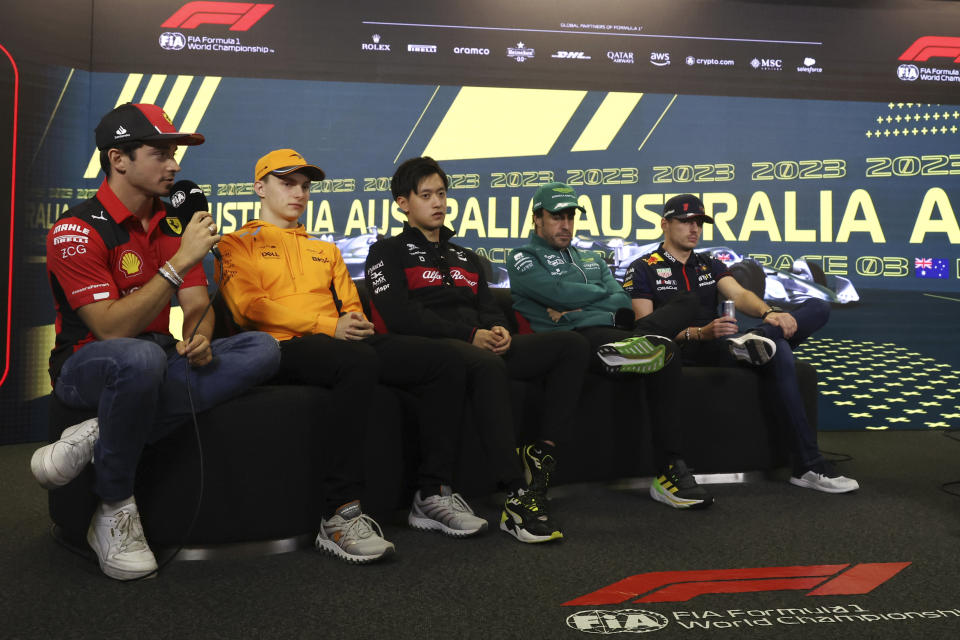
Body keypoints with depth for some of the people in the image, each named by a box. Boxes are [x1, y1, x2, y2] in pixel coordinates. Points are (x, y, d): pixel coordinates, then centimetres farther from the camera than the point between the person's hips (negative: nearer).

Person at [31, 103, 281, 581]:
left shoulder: (175, 224, 5)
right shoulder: (78, 231, -14)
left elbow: (197, 306, 6)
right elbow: (113, 329, -24)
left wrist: (198, 337, -18)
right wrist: (181, 261, -28)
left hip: (157, 362, 7)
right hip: (88, 368, -6)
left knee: (262, 350, -18)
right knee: (141, 357, -42)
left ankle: (96, 440, -20)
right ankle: (114, 511, -19)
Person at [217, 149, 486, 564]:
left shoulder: (325, 249, 32)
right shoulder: (238, 244, 13)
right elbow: (248, 307, -4)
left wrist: (357, 323, -1)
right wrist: (328, 326, -13)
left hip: (343, 342, 6)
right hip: (283, 346, -6)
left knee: (441, 360, -15)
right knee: (358, 360, -40)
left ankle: (433, 495, -12)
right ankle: (340, 515, -37)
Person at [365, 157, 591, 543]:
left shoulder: (465, 258, 31)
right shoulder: (388, 253, 11)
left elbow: (490, 308, 21)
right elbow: (400, 316, -6)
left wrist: (499, 330, -6)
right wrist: (470, 335, -13)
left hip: (482, 347, 7)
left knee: (572, 346, -12)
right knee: (487, 365, -41)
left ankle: (541, 456, -21)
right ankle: (517, 496, -39)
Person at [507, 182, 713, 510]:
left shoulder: (591, 258, 34)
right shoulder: (523, 259, 14)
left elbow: (622, 304, 16)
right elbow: (558, 293, -7)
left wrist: (576, 310, -3)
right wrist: (603, 293, 11)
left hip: (611, 333, 7)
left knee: (683, 305, -23)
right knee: (663, 350, -34)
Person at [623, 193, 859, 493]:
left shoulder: (711, 265, 24)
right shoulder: (643, 270, 4)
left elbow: (740, 295, 4)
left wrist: (769, 313, -21)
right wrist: (699, 333, -24)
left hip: (721, 343, 7)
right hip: (686, 352, -7)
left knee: (818, 307, -6)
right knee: (778, 353, -32)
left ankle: (757, 339, -38)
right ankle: (808, 466, -33)